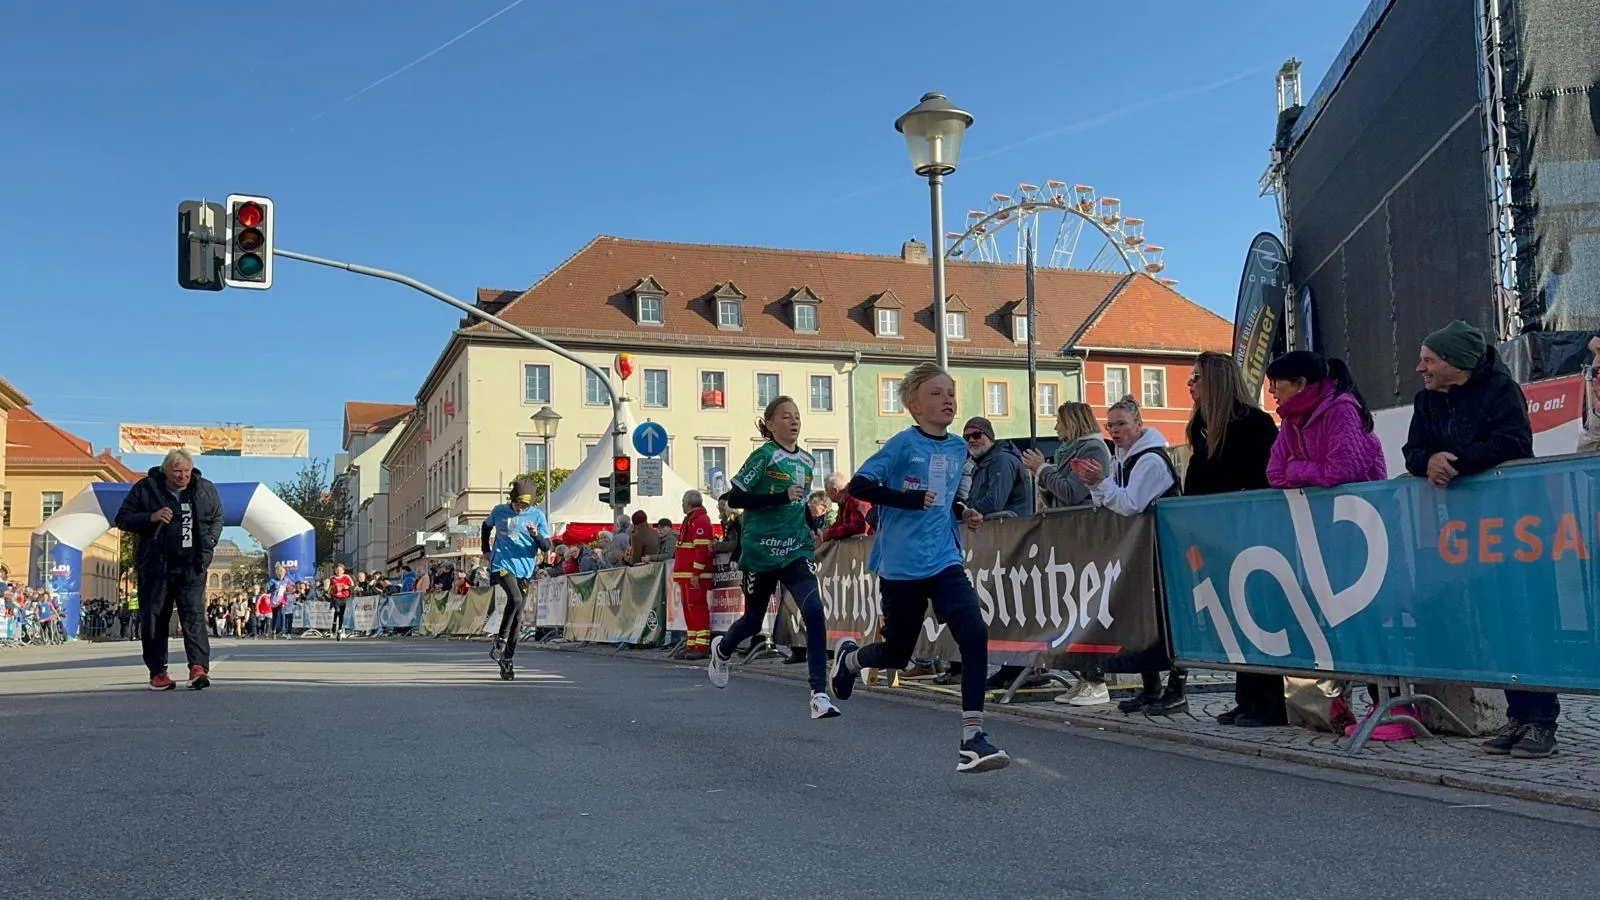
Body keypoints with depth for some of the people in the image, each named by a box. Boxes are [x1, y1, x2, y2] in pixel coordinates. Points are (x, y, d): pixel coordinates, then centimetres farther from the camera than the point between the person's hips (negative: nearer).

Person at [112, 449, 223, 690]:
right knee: (153, 618, 4)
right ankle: (158, 672, 12)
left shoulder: (206, 490, 4)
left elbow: (217, 519, 20)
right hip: (154, 566, 0)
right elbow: (122, 519, 1)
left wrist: (210, 541, 4)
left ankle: (198, 667, -19)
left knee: (194, 614, -11)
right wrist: (150, 517, -17)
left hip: (191, 566, 0)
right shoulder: (145, 489, -2)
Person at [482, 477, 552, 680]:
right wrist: (486, 550, 18)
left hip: (525, 570, 2)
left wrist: (536, 535, -22)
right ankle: (501, 640, -13)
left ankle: (507, 660, 12)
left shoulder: (537, 515, -1)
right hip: (502, 565, -2)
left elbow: (547, 546, -2)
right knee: (515, 598, -29)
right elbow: (486, 526, 23)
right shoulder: (499, 511, 1)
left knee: (518, 617, 3)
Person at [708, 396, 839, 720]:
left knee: (814, 613, -18)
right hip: (761, 551, -4)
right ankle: (721, 650, 48)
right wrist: (782, 497, -22)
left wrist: (809, 530, 10)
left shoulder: (807, 461, 9)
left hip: (797, 551, 4)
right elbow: (734, 498, -14)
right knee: (753, 621, 13)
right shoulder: (764, 456, -9)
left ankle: (820, 694, -16)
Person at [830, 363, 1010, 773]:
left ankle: (972, 739, -13)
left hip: (944, 561, 4)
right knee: (896, 655, 10)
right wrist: (912, 499, -25)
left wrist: (962, 512, 7)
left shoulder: (958, 449, 9)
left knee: (975, 636, -18)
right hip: (900, 566, -4)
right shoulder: (904, 443, -10)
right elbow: (859, 485, -17)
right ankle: (849, 656, 47)